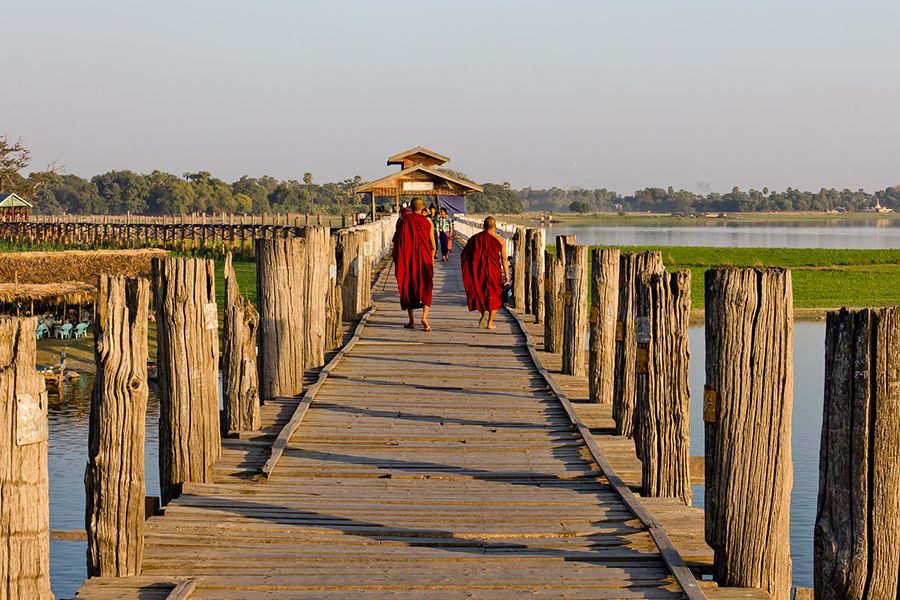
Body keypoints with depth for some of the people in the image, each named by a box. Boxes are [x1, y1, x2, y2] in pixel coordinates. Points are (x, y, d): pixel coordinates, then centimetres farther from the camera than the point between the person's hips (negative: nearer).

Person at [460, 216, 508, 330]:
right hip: (494, 270, -1)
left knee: (480, 292, 17)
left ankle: (484, 311, -11)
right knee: (493, 295, 10)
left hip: (478, 271, 1)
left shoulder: (474, 238, 0)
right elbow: (504, 258, -7)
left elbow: (464, 255, 5)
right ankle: (490, 322, 8)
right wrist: (506, 273, -1)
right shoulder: (500, 240, -5)